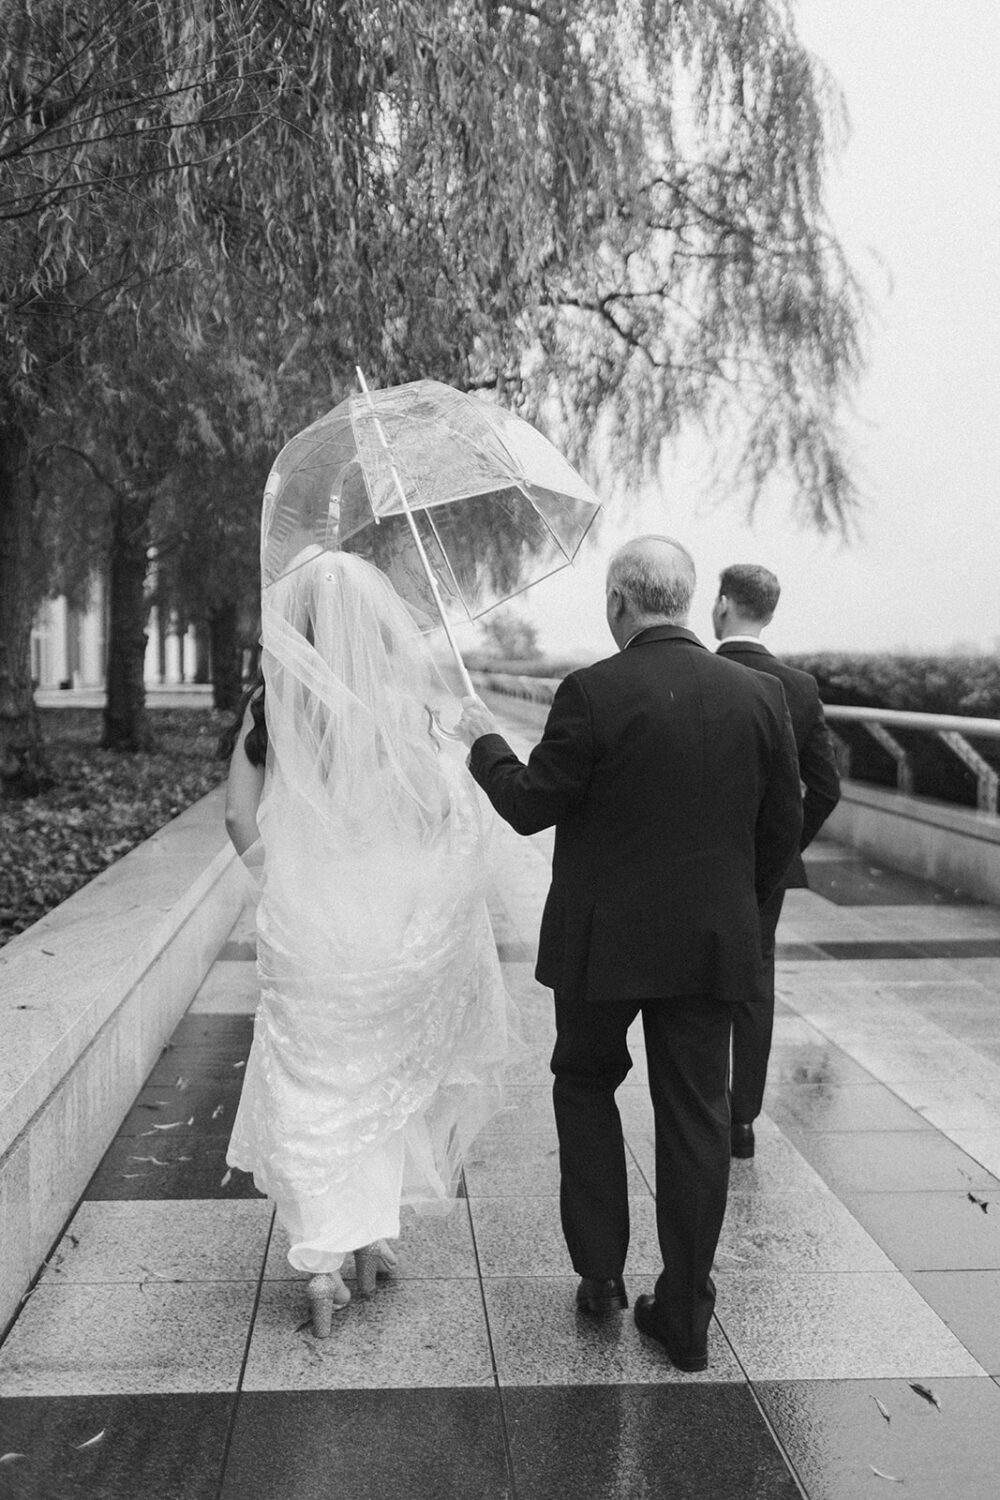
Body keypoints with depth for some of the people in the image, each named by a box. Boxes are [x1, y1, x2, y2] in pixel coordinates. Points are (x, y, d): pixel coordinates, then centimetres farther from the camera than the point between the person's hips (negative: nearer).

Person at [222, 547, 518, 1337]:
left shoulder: (273, 708, -10)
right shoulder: (406, 704, -9)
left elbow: (244, 829, -5)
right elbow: (458, 827, -8)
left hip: (308, 925, -1)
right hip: (398, 924, 1)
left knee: (313, 1091, 12)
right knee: (388, 1077, 20)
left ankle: (326, 1258, 8)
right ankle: (374, 1236, 28)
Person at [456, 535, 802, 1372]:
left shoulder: (593, 694, -15)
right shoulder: (760, 697, -2)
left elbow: (530, 808, -9)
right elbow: (783, 829, 3)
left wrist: (485, 744, 8)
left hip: (604, 942, -3)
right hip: (711, 943, 3)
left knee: (586, 1084, 20)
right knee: (696, 1116, 11)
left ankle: (600, 1273, 21)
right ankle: (685, 1318, 20)